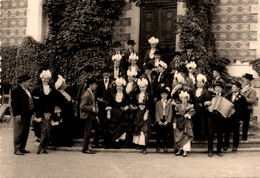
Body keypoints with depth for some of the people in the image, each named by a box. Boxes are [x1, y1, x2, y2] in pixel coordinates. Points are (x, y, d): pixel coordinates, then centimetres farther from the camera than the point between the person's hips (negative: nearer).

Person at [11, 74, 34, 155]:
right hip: (20, 115, -9)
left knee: (25, 132, 13)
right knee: (19, 132, -3)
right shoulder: (16, 91, -11)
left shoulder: (27, 90, 15)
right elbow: (14, 103, -15)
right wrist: (17, 114, -19)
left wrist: (32, 112, 14)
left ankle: (22, 148, 23)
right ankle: (17, 149, 3)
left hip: (27, 114, 9)